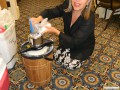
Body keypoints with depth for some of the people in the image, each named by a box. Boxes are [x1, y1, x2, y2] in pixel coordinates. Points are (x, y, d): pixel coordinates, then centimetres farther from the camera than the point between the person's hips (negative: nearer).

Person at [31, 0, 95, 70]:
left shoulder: (89, 19, -36)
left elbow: (75, 42, -33)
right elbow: (51, 12, -13)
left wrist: (55, 31, -38)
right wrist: (39, 18, -34)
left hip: (84, 46, -4)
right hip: (70, 40, 5)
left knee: (70, 64, -13)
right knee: (57, 57, 1)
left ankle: (84, 55, 14)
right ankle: (72, 52, 25)